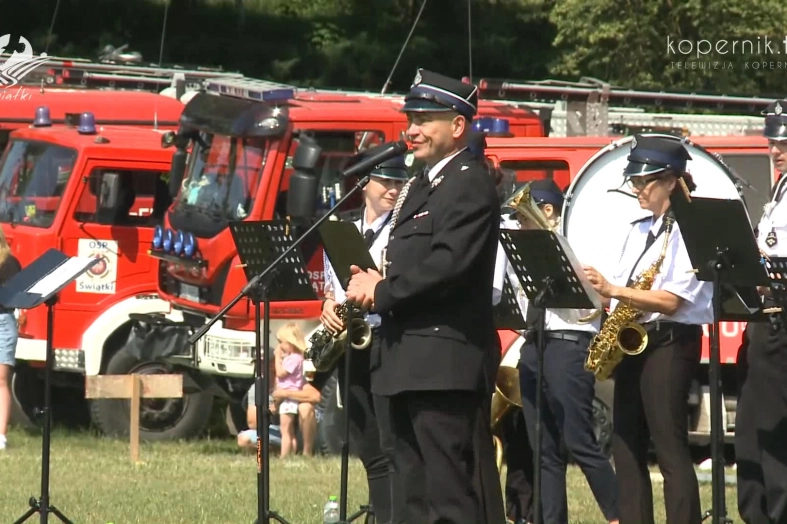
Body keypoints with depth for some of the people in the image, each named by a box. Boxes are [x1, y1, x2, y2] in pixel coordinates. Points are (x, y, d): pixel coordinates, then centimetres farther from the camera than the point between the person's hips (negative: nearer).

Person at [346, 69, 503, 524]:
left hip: (445, 362, -10)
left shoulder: (471, 186, -10)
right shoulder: (422, 185, 21)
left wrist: (382, 291, -14)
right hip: (410, 359, 10)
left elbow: (449, 265, -21)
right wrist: (372, 284, 2)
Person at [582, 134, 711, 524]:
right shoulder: (638, 232, 17)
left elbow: (671, 301, -18)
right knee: (626, 446, 6)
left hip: (669, 342, -9)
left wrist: (612, 290, -25)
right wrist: (604, 300, -3)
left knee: (670, 447, -11)